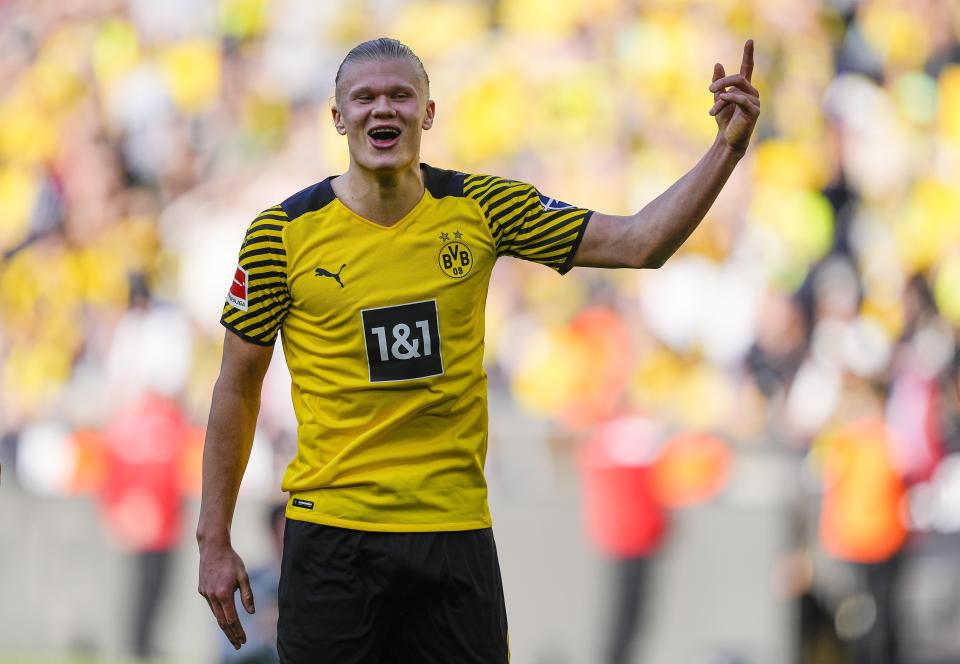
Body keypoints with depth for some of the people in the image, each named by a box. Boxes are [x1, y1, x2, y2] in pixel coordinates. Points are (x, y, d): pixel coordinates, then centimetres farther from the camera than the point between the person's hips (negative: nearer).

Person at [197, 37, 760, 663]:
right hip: (333, 534, -2)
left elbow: (640, 242, 2)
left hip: (458, 530, 2)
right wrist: (214, 540, 3)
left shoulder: (481, 208, 2)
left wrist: (728, 148, -10)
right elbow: (237, 388, 3)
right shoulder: (283, 233, -4)